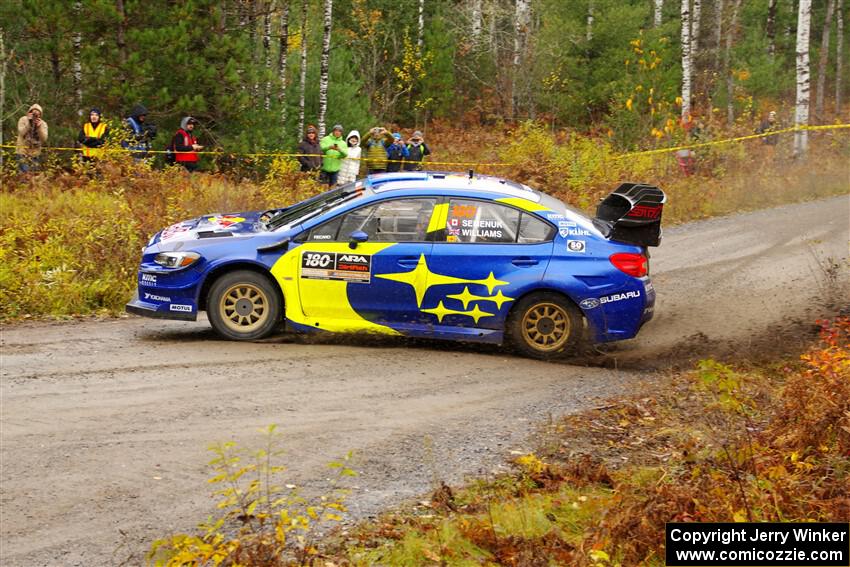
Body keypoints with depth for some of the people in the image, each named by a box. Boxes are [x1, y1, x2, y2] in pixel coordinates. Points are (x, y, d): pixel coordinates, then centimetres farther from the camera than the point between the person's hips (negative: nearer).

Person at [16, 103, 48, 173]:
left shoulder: (43, 124, -2)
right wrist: (29, 122, -24)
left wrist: (39, 127, -25)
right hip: (23, 151, -3)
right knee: (24, 172, -13)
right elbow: (21, 133, -20)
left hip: (35, 152, 3)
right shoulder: (23, 120, -6)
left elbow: (44, 139, -13)